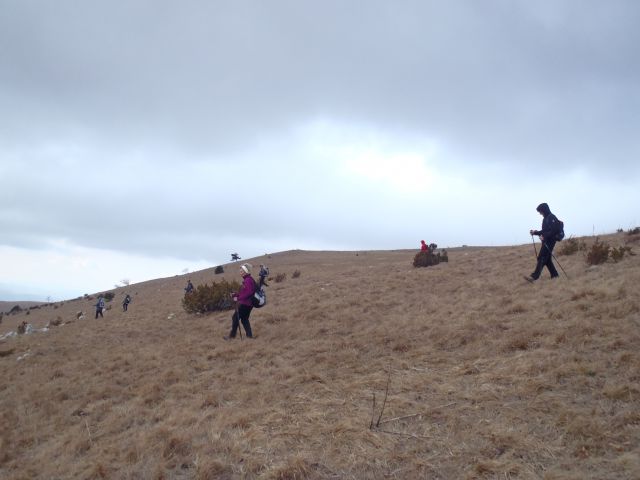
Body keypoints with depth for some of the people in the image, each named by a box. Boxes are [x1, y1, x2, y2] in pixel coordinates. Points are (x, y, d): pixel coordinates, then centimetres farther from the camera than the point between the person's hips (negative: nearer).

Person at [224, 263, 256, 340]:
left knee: (235, 318, 2)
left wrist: (238, 298, -22)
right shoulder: (246, 280, 12)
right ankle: (249, 335, 15)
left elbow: (249, 293, -26)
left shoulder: (248, 280, -18)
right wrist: (235, 294, 9)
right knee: (244, 319, 16)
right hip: (248, 304, 9)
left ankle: (232, 335, 13)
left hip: (245, 304, -9)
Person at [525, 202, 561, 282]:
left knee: (541, 258, -14)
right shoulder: (545, 219, 18)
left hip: (549, 241, -9)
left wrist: (544, 236, -24)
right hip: (546, 242, 9)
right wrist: (535, 232, 12)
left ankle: (534, 276, -19)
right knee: (547, 259, 11)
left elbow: (554, 230, -19)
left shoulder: (551, 217, -10)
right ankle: (554, 275, 19)